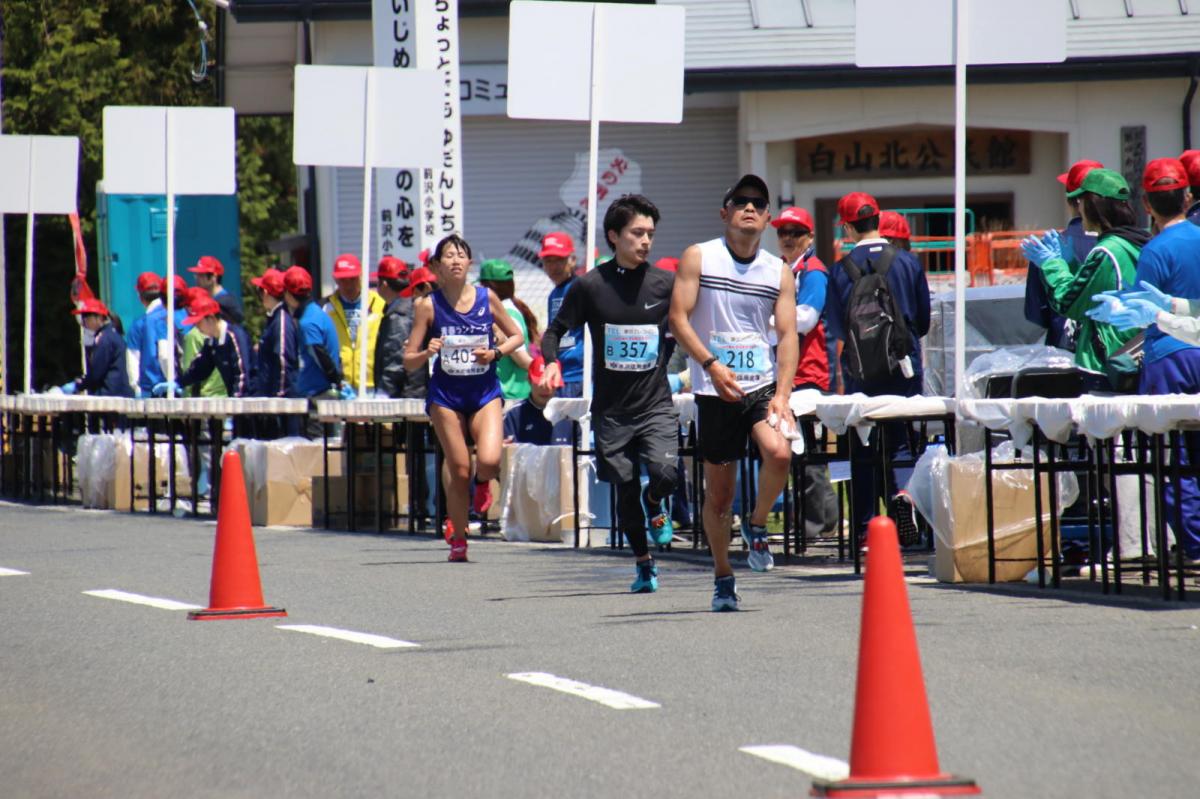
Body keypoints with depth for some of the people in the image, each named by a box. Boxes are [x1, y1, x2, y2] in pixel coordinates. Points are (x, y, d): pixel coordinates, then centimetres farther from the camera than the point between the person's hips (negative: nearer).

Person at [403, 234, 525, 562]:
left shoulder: (487, 298, -2)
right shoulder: (428, 306, -5)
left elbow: (516, 336, 10)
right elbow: (409, 361, -2)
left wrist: (496, 353, -9)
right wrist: (427, 353, -23)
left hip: (485, 392, 1)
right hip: (446, 395, -1)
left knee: (489, 461, -18)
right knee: (459, 469, -1)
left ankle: (482, 483, 20)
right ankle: (458, 540, 17)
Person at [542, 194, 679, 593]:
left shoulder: (666, 283, -1)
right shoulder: (590, 286, -3)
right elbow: (556, 330, 4)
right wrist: (551, 362, -14)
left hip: (656, 403, 0)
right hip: (612, 407, 0)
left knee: (665, 471, -22)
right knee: (625, 488, 5)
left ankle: (655, 503, 14)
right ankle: (643, 563, 25)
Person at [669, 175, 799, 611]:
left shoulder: (779, 271, 6)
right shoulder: (699, 258, 0)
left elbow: (788, 334, 2)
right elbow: (678, 318, -5)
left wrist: (782, 394, -10)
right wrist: (711, 364, -19)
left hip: (763, 383, 1)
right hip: (715, 390, -1)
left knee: (779, 453, -26)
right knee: (718, 493, 3)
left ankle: (757, 526, 2)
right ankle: (722, 575, 21)